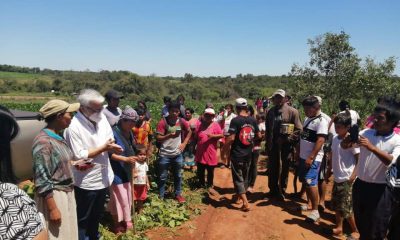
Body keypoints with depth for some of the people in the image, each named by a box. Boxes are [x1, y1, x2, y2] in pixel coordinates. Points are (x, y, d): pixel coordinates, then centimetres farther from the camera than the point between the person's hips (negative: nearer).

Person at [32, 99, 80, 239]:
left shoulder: (58, 137, 5)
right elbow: (42, 180, -20)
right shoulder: (43, 141, -20)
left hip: (67, 193, 8)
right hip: (53, 196, -8)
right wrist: (52, 209, -20)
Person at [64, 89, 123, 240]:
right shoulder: (73, 126, -22)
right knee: (83, 218, 13)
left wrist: (112, 147, -15)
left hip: (103, 177, 7)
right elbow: (79, 156, -23)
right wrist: (103, 148, -22)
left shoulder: (101, 118, -2)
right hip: (86, 182, -7)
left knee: (97, 215, 26)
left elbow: (110, 140, 8)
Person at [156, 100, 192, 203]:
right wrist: (169, 135, -29)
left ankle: (178, 194, 35)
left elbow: (189, 132, 12)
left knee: (178, 176, 17)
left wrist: (184, 143, 2)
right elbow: (158, 138, -15)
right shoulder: (163, 122, -14)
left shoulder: (182, 121, -4)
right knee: (163, 177, 10)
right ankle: (161, 196, 26)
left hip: (177, 154, 3)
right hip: (164, 154, -3)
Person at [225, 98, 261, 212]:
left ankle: (245, 203, -2)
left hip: (237, 154, -6)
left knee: (238, 177, 3)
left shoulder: (235, 120, -16)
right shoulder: (253, 120, 0)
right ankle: (239, 195, 38)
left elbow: (231, 138, -21)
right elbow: (259, 136, 7)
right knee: (245, 176, 21)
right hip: (248, 153, 6)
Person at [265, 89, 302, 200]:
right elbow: (267, 129, 10)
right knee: (272, 168, 14)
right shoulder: (271, 111, 6)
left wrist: (289, 138, -19)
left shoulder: (292, 111, -8)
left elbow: (298, 129, -10)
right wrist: (267, 144, 8)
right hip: (273, 144, 4)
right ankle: (273, 190, 31)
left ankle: (282, 191, 26)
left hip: (286, 145, -4)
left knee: (284, 169, 10)